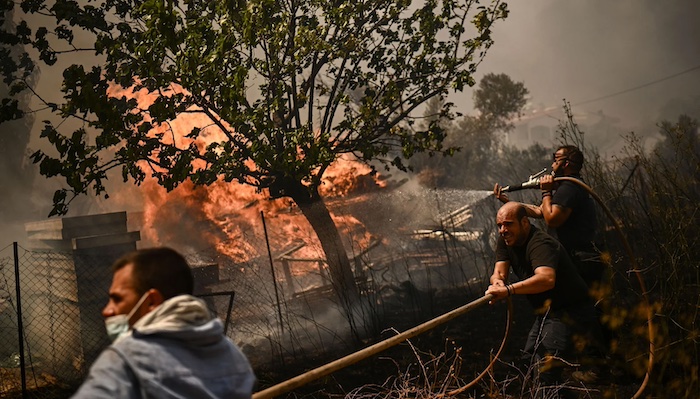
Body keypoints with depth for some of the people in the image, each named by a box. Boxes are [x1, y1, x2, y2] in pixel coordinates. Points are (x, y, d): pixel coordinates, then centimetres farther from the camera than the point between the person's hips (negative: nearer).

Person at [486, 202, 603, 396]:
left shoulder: (540, 244, -26)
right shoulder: (506, 240, 3)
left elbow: (547, 279, -45)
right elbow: (499, 272, -6)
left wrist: (509, 289, -55)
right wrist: (497, 281, -31)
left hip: (570, 313, -10)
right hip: (546, 314, 10)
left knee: (548, 373, -22)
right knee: (526, 366, 17)